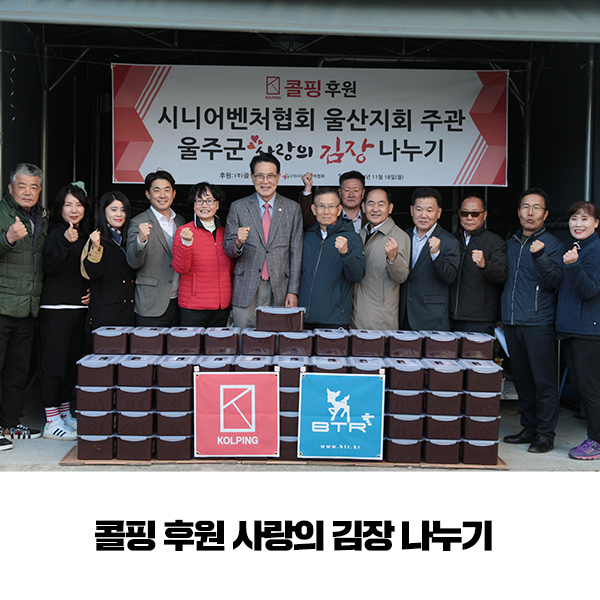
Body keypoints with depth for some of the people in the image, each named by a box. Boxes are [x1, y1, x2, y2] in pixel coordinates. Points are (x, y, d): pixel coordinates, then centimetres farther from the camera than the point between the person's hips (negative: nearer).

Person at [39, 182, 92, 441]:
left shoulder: (84, 235, 14)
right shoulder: (57, 234, -8)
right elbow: (51, 268, -20)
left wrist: (91, 290, 7)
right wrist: (65, 242, -32)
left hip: (79, 307, 8)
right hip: (56, 309, -7)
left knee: (72, 361, 12)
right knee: (55, 363, -5)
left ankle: (65, 414, 23)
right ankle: (52, 422, 0)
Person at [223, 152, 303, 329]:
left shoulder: (293, 208, 6)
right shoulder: (238, 207, 6)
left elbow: (296, 253, 4)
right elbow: (228, 249, 4)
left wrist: (293, 291, -1)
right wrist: (238, 242, -20)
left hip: (279, 289, 0)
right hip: (246, 288, 0)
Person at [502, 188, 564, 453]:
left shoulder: (552, 245, -2)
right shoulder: (511, 243, 16)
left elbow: (553, 281, -15)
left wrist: (539, 256, -29)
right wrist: (503, 315, 11)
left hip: (538, 323, -6)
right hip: (512, 322, 6)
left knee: (543, 380, -4)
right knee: (522, 379, 12)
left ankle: (546, 434, 4)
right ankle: (529, 428, 23)